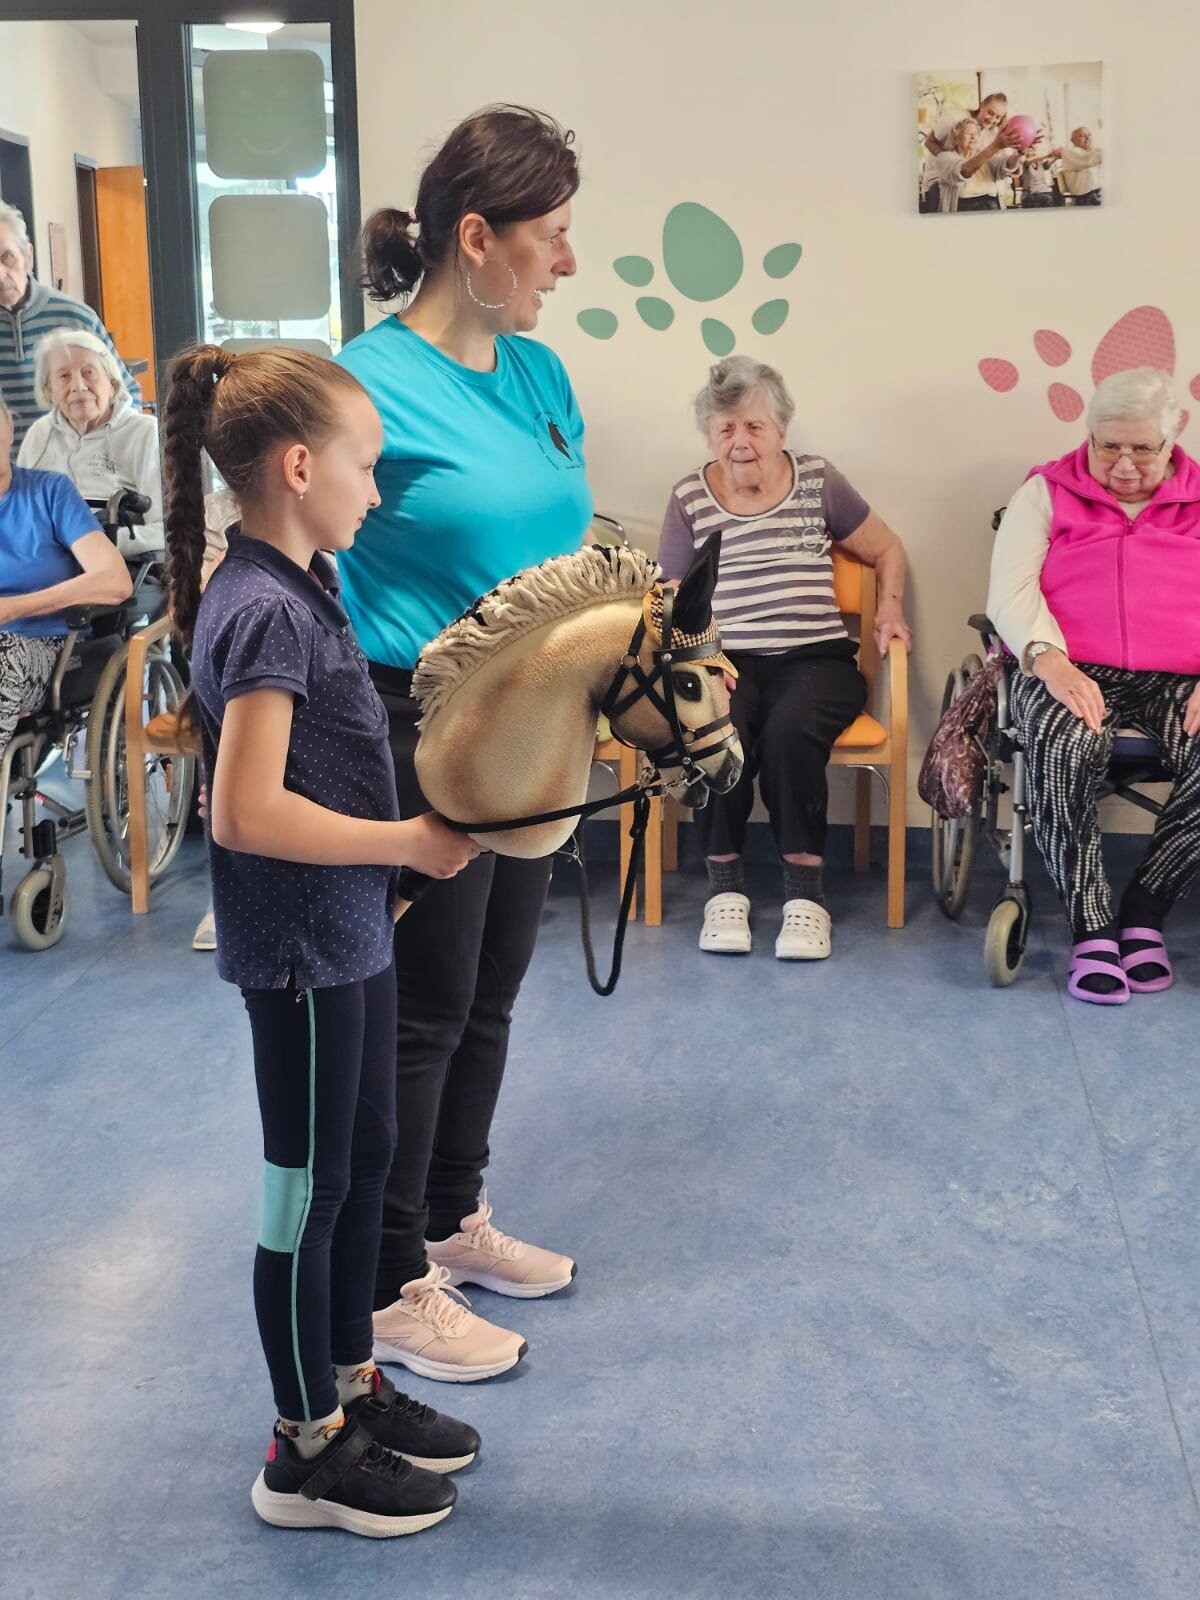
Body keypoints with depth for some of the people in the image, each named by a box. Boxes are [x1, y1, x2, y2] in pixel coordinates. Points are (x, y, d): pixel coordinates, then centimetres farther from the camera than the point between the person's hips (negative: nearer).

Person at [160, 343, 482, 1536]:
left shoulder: (298, 586, 8)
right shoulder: (267, 612, -22)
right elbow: (246, 812, -28)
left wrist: (411, 833, 8)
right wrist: (407, 842, -21)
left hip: (348, 932, 9)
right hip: (300, 945, -9)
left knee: (365, 1158, 20)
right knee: (310, 1188, 5)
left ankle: (352, 1385, 37)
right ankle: (307, 1452, 22)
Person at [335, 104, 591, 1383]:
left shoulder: (536, 370, 8)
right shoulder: (372, 383, -16)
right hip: (422, 730, -8)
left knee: (490, 995, 19)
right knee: (423, 1014, 2)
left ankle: (454, 1219, 38)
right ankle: (388, 1293, 17)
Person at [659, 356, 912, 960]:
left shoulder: (818, 481, 11)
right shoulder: (690, 497, 11)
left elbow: (887, 549, 22)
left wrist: (890, 605, 4)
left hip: (816, 658, 0)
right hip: (727, 660, 0)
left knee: (790, 730, -34)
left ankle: (805, 887, -22)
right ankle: (724, 881, -17)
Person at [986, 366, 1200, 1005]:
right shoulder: (1047, 492, 13)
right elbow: (1009, 592, 0)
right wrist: (1049, 660, -20)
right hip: (1071, 671, -1)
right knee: (1064, 744, -37)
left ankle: (1143, 912, -12)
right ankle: (1091, 928, -26)